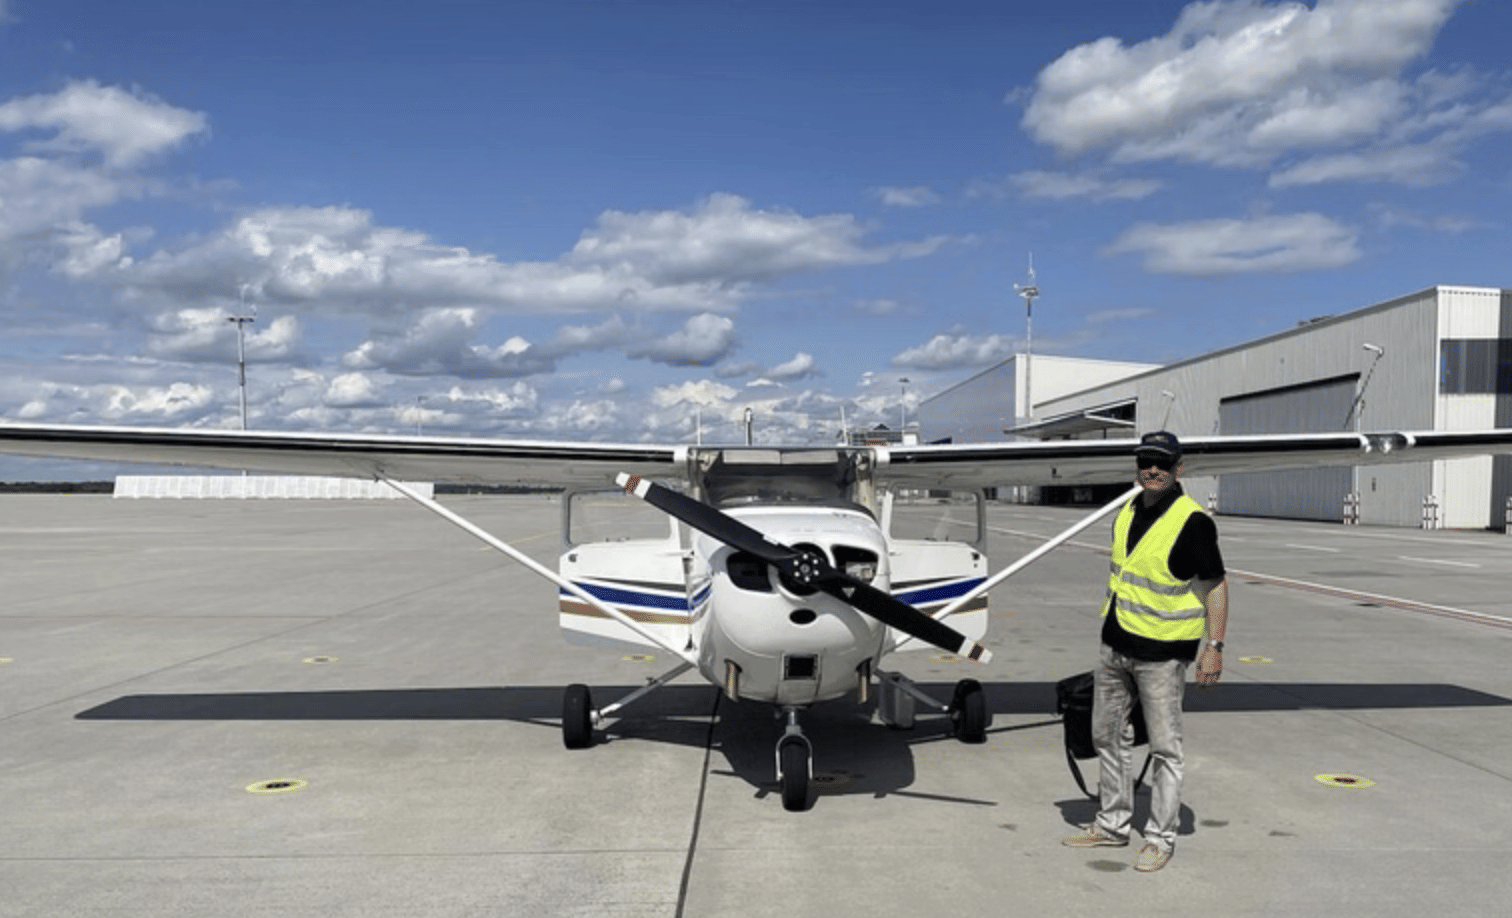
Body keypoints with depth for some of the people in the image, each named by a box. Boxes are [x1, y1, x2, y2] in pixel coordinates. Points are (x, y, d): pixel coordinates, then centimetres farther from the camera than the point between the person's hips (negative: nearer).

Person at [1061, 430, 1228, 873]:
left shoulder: (1193, 522, -14)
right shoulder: (1127, 513, 8)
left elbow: (1215, 587, -13)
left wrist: (1214, 646, -20)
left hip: (1161, 653, -7)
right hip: (1114, 645, 8)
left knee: (1164, 746, 2)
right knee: (1108, 736, 15)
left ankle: (1160, 837, 15)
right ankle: (1113, 823, 28)